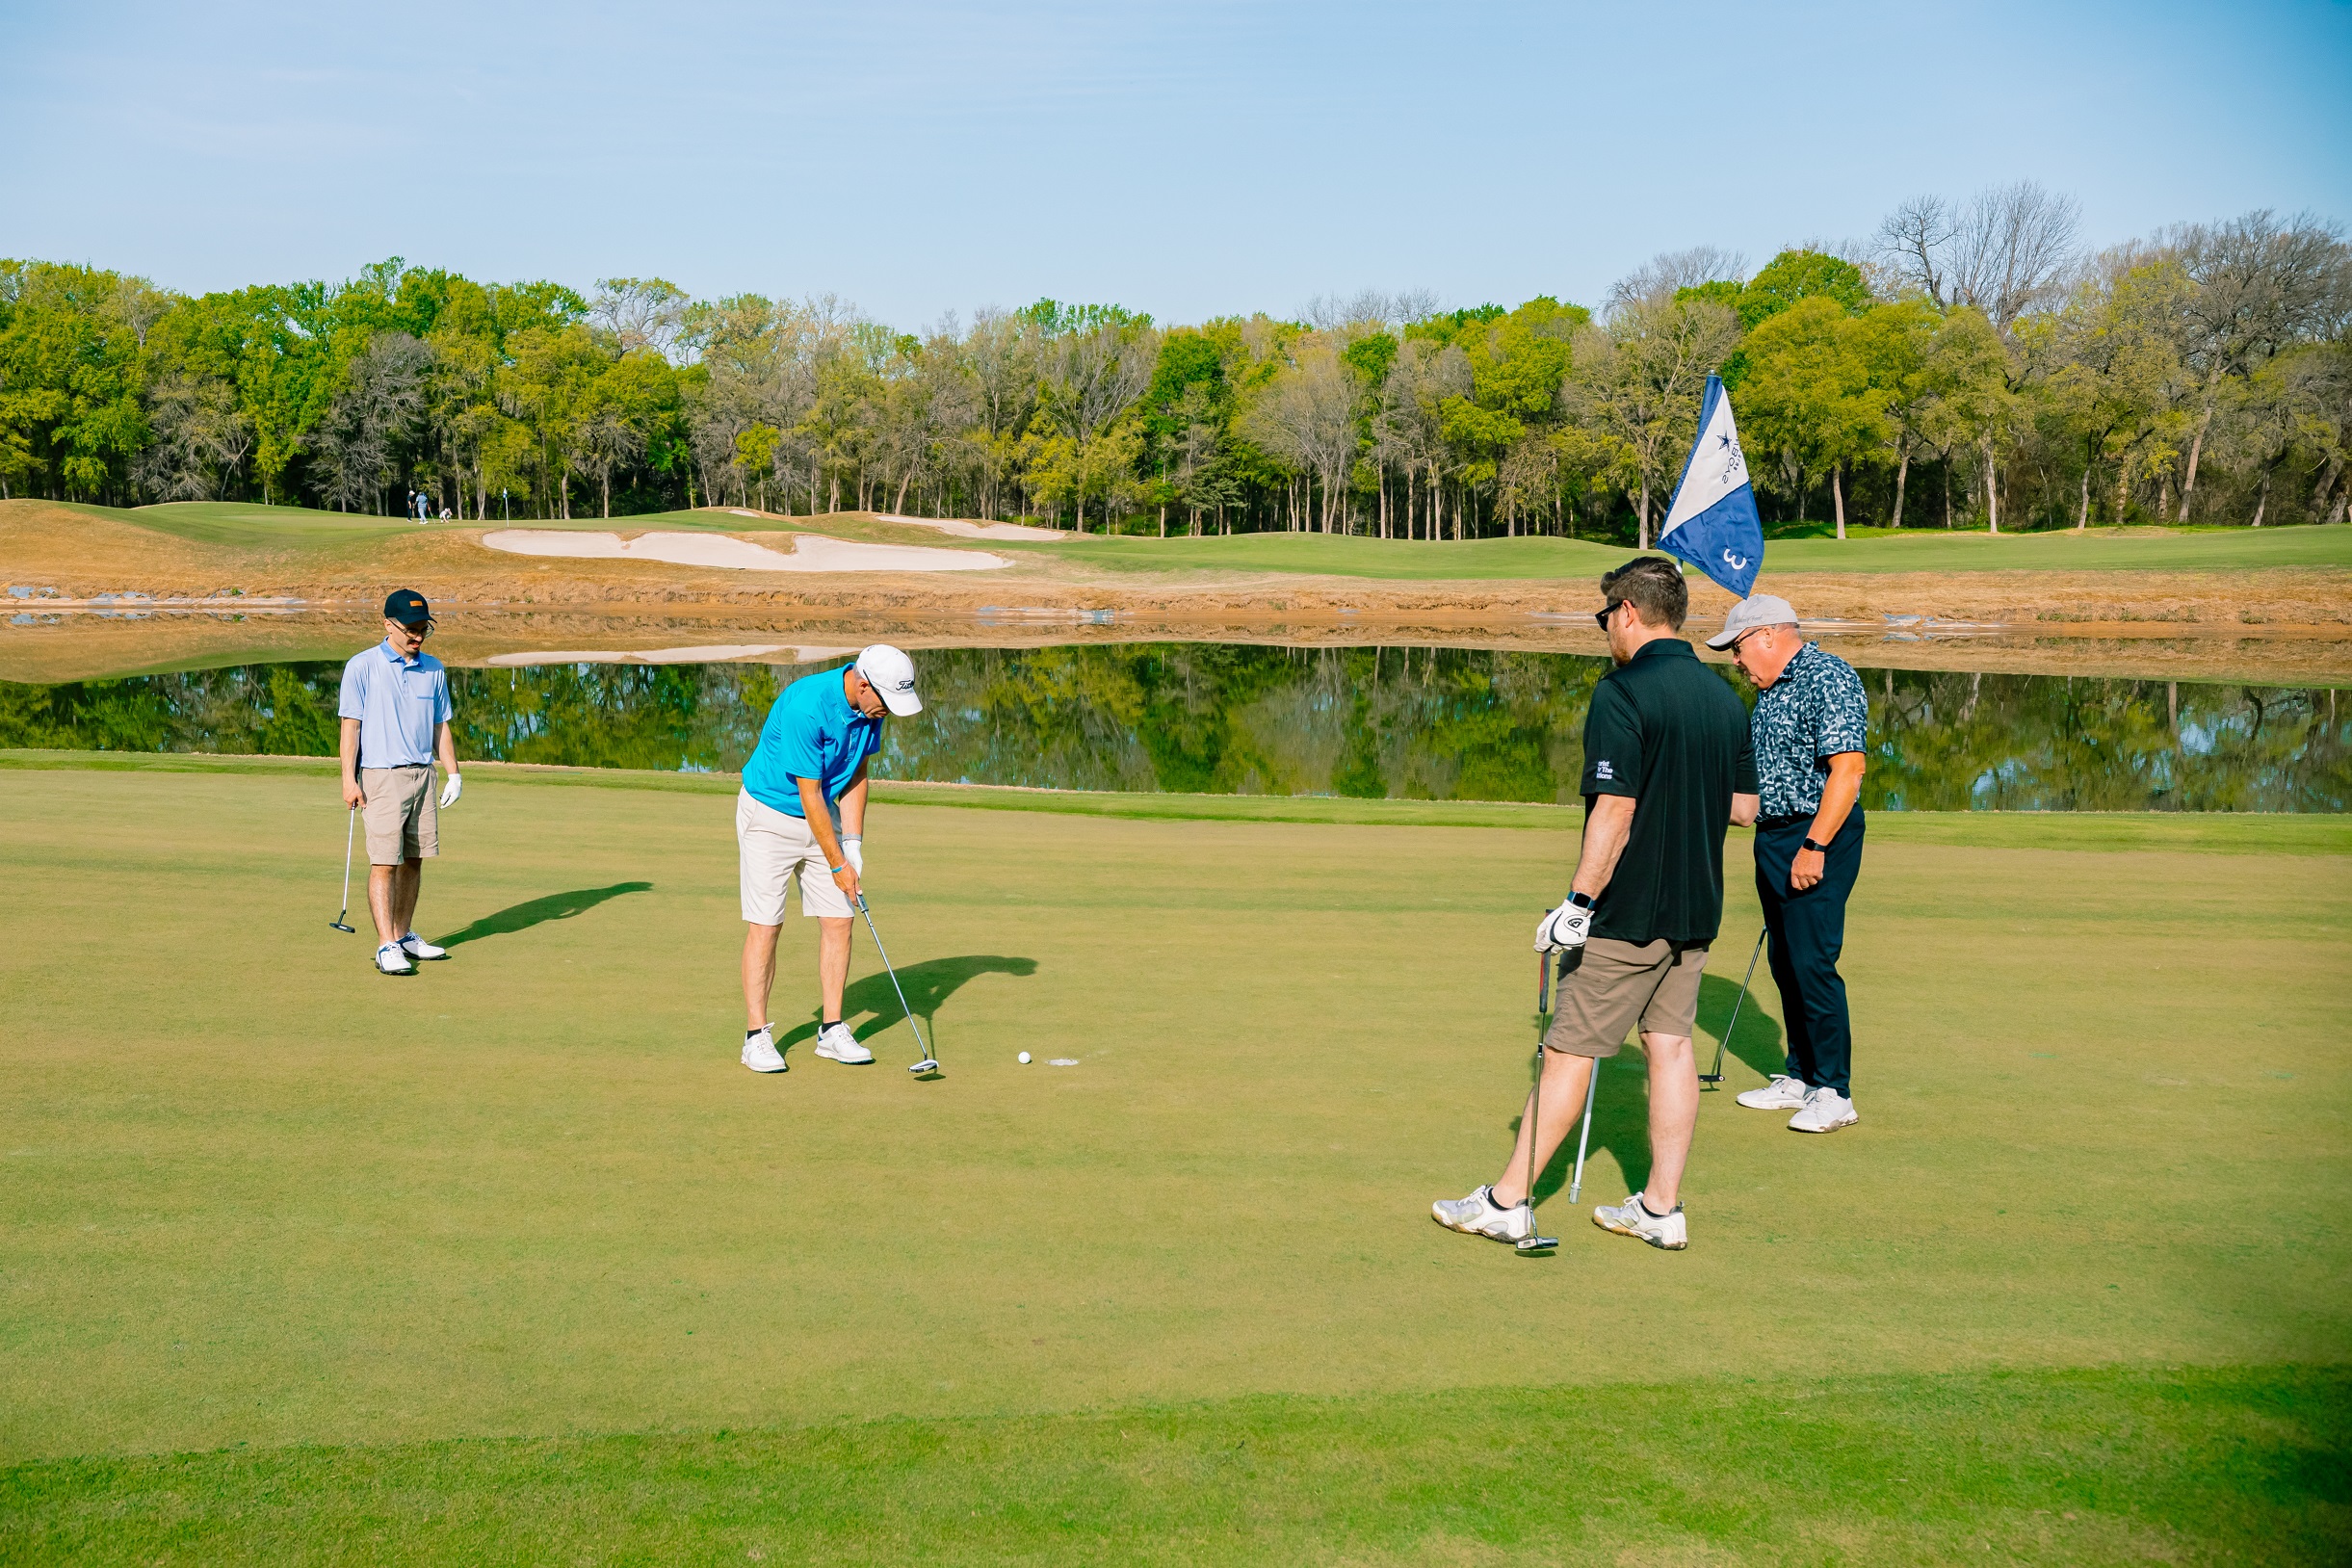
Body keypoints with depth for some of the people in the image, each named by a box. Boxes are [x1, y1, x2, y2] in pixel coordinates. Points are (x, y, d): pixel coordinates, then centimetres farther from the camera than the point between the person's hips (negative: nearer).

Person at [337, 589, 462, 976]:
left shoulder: (433, 669, 10)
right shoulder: (362, 667, -4)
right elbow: (351, 725, -5)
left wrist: (454, 774, 9)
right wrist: (349, 779, -11)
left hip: (423, 774, 5)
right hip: (381, 776, -5)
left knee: (415, 859, 9)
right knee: (384, 864, -8)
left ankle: (404, 935, 21)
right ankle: (386, 947, -8)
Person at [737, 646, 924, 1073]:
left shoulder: (870, 708, -8)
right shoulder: (806, 707, -30)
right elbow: (809, 795, -24)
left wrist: (853, 844, -4)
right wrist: (837, 865, -18)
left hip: (824, 816, 7)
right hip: (771, 814, -7)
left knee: (838, 921, 1)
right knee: (764, 925, -8)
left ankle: (831, 1029, 9)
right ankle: (756, 1036, 0)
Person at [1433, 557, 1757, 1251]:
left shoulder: (1623, 693, -16)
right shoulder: (1725, 697, 8)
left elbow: (1615, 810, -23)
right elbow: (1744, 807, 13)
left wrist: (1578, 903, -20)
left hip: (1629, 913, -7)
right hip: (1697, 908, 7)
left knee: (1569, 1049, 0)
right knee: (1670, 1043, 11)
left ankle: (1507, 1201, 9)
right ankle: (1661, 1208, 14)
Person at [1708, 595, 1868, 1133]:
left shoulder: (1830, 679, -14)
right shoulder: (1771, 688, 16)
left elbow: (1847, 770, -21)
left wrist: (1814, 846, -23)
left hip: (1818, 835, -10)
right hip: (1773, 836, 10)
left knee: (1812, 963, -9)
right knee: (1785, 964, 12)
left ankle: (1833, 1092, -1)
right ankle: (1799, 1077, 21)